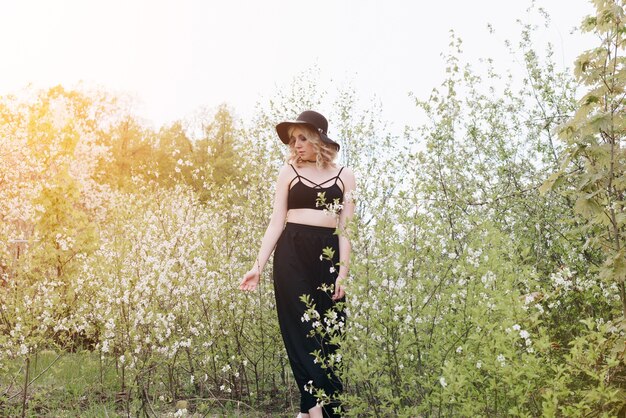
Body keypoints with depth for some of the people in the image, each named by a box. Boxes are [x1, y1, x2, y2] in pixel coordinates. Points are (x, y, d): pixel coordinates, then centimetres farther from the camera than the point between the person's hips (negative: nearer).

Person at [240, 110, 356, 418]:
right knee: (301, 330, -6)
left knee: (328, 332, 0)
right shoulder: (289, 171, 8)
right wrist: (258, 265, 0)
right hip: (292, 254, -1)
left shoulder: (344, 176, 8)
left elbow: (346, 227, 5)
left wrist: (343, 272, -4)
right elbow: (276, 221, 6)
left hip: (329, 255, 1)